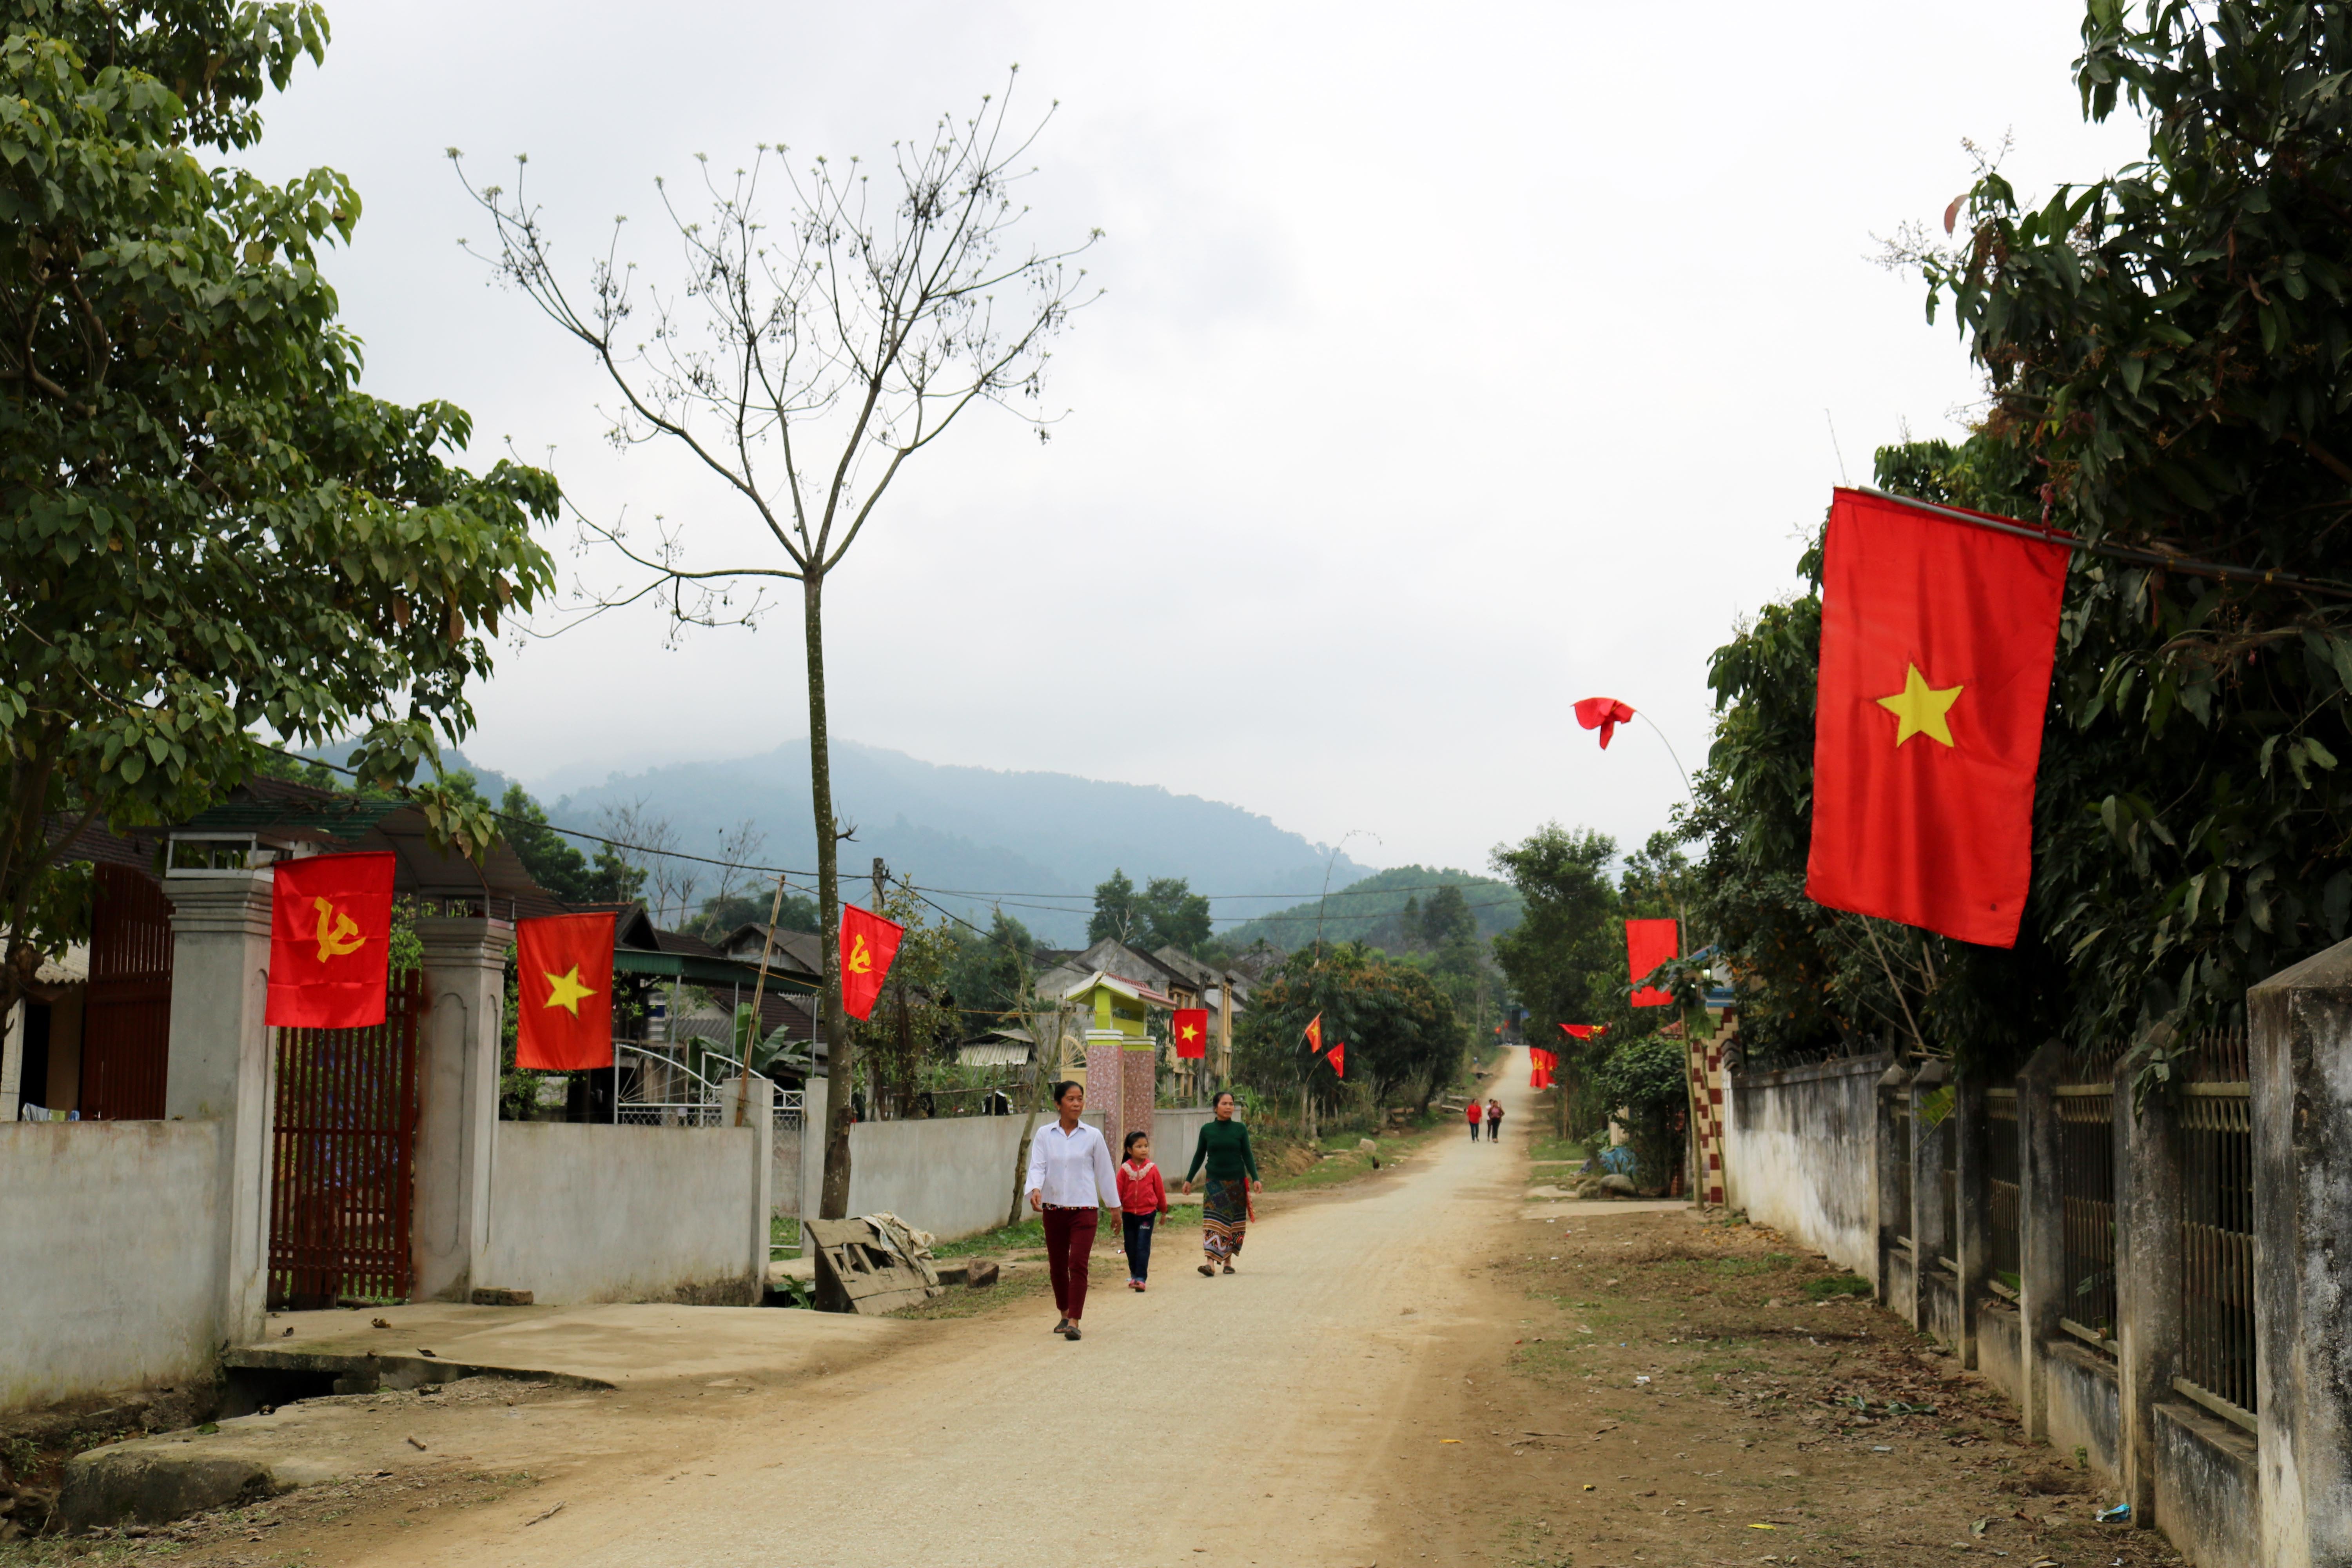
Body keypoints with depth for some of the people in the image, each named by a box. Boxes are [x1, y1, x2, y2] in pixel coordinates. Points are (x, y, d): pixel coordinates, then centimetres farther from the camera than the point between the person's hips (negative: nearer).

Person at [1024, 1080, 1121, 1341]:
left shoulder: (1092, 1136, 1)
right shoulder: (1045, 1135, 2)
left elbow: (1104, 1172, 7)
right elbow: (1037, 1165, -6)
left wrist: (1114, 1206, 12)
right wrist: (1036, 1189, -27)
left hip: (1084, 1209, -2)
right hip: (1054, 1209, 2)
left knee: (1078, 1264, -13)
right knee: (1057, 1266, 11)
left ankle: (1074, 1322, -15)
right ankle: (1064, 1315, 30)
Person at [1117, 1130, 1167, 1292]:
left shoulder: (1152, 1169, -4)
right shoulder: (1125, 1169, -3)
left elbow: (1160, 1191, 5)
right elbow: (1119, 1191, 0)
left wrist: (1163, 1211, 13)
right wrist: (1115, 1211, -2)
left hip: (1147, 1213, -2)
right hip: (1129, 1213, 2)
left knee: (1143, 1246, -8)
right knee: (1131, 1247, 11)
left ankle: (1141, 1278, -9)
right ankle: (1134, 1275, 28)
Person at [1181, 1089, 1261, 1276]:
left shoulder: (1240, 1129, 1)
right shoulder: (1207, 1130, 2)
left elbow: (1247, 1156, 3)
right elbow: (1199, 1156, 10)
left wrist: (1255, 1179, -7)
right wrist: (1189, 1179, 9)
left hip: (1237, 1182, 1)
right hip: (1214, 1182, -1)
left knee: (1235, 1223, 6)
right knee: (1213, 1221, -12)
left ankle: (1228, 1260, 20)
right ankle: (1211, 1263, -20)